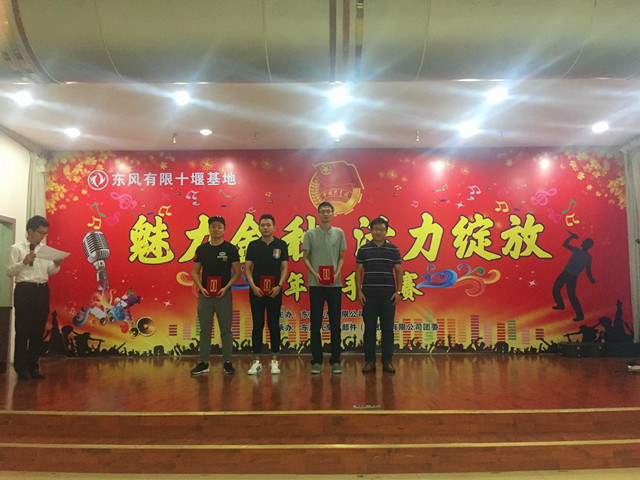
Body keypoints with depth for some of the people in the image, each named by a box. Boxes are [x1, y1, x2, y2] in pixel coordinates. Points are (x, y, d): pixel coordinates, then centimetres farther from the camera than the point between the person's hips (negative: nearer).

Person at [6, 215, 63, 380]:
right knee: (23, 330, 0)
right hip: (25, 290, -4)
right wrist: (24, 262, -20)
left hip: (42, 291, 5)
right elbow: (9, 272, -5)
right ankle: (21, 368, 12)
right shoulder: (17, 248, 0)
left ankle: (33, 366, 20)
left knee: (38, 330, 9)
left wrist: (56, 265, -8)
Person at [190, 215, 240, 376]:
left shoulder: (230, 249, 0)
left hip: (224, 295, -2)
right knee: (205, 330, 8)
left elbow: (237, 272, 0)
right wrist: (201, 288, -6)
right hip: (205, 295, 2)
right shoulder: (202, 249, 6)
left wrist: (226, 288, -12)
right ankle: (204, 362, 17)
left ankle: (227, 362, 12)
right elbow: (195, 271, 10)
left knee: (226, 329, 3)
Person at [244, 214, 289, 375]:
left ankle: (274, 361, 12)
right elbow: (247, 268, 4)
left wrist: (279, 286, -11)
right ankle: (256, 361, 12)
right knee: (257, 325, 4)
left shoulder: (281, 245, 4)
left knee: (274, 325, 4)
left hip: (274, 291, 0)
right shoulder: (253, 245, 5)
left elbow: (284, 268, 2)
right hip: (256, 291, 1)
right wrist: (253, 286, -10)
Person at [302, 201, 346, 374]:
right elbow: (305, 257, 3)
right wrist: (314, 273, -13)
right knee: (316, 324, 3)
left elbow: (341, 257, 10)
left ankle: (335, 361, 14)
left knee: (335, 324, 5)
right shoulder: (310, 234, 4)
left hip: (335, 284, 1)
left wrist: (337, 273, -8)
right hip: (316, 284, -1)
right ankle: (316, 361, 12)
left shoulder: (339, 233, 8)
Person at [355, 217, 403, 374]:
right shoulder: (363, 249, 5)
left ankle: (387, 361, 14)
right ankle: (369, 361, 13)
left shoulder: (393, 249, 6)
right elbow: (358, 271, 5)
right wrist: (359, 292, -3)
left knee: (387, 329, 4)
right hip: (369, 295, 0)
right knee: (369, 329, 4)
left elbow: (399, 271, 6)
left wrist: (399, 292, -2)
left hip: (388, 295, 0)